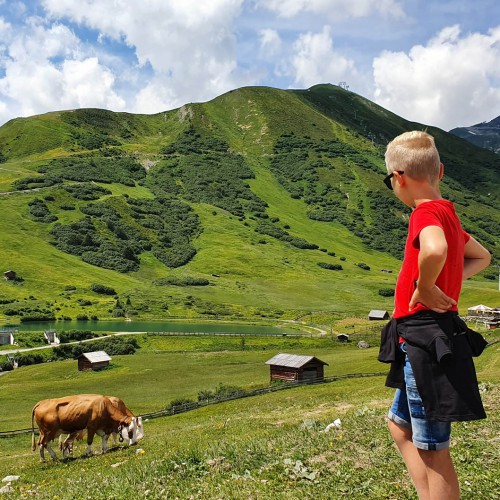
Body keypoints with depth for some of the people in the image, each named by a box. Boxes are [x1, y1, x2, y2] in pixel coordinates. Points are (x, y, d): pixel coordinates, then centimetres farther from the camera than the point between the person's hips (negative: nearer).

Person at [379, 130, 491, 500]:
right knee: (400, 424, 23)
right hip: (428, 341, 10)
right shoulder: (447, 213, 12)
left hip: (424, 341, -10)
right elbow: (482, 257, 26)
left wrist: (424, 287, -22)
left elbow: (435, 250, -41)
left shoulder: (426, 212, -17)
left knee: (432, 449, 2)